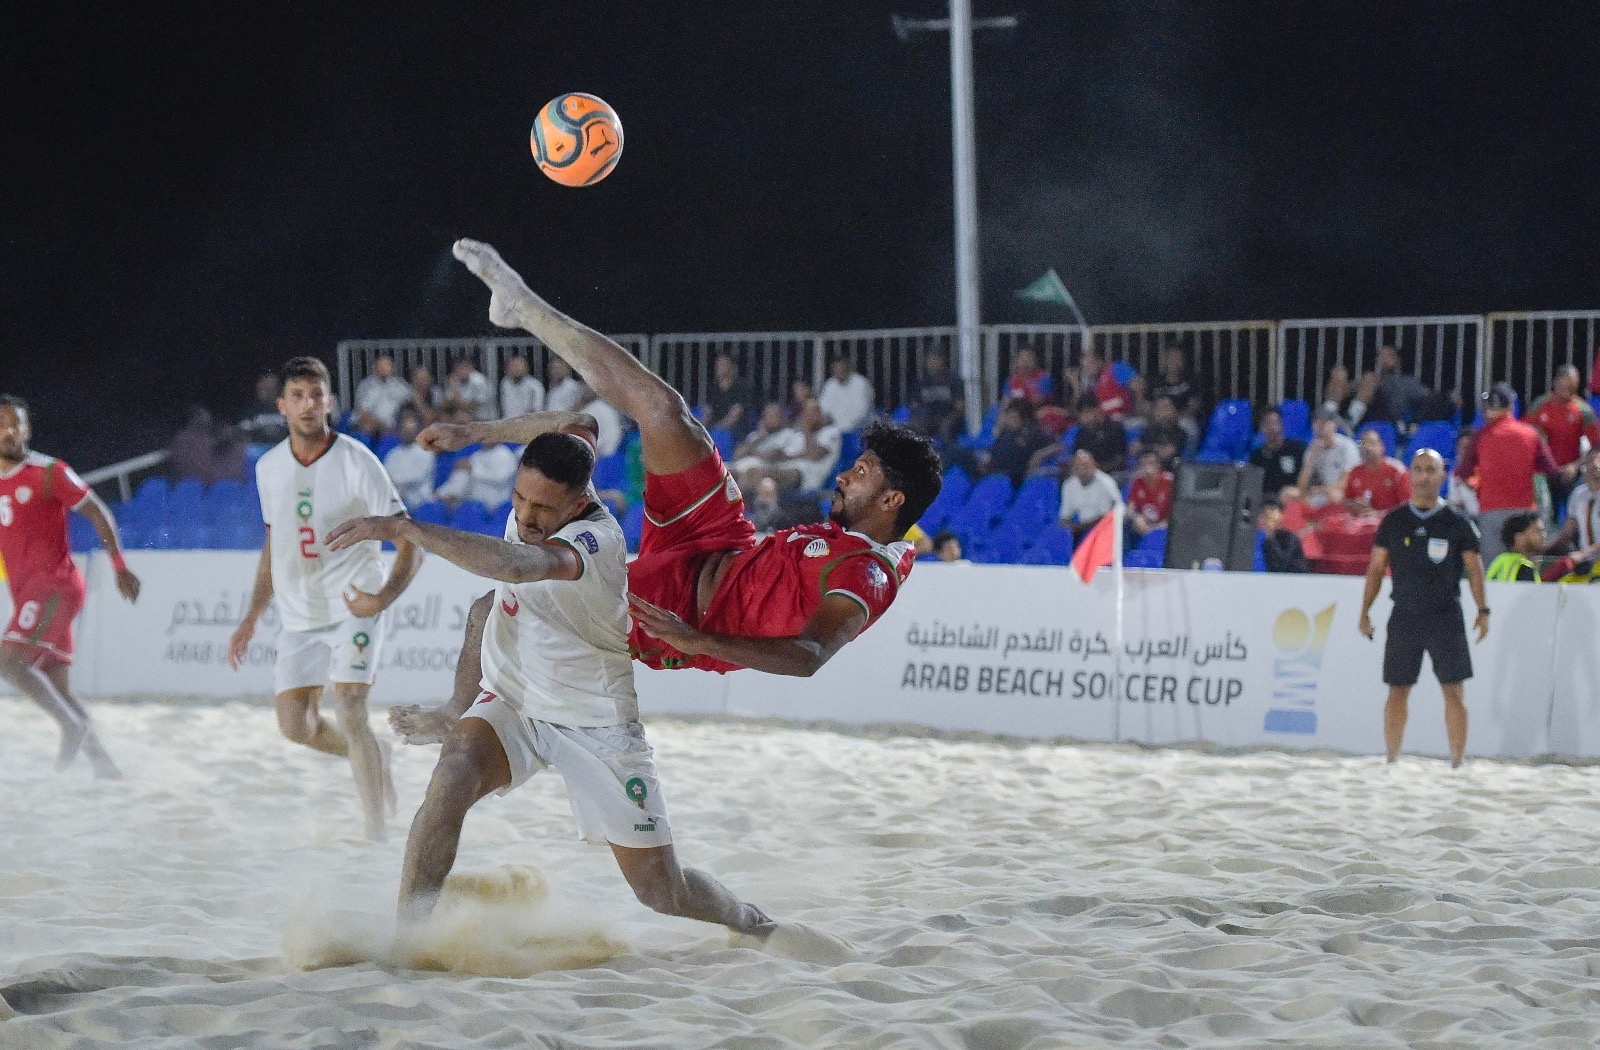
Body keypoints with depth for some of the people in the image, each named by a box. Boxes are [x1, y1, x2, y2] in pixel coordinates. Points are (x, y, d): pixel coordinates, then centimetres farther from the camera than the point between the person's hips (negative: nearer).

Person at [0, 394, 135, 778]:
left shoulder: (49, 473, -6)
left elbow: (98, 513, -2)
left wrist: (120, 568, -4)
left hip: (55, 585, -7)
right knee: (56, 685, 7)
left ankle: (72, 724, -9)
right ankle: (102, 763, 12)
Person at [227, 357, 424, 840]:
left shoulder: (356, 461, -13)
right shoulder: (269, 467, 4)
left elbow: (411, 542, -12)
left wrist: (386, 595, -28)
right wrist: (251, 618, 15)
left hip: (353, 606, -5)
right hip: (299, 615, 5)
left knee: (350, 713, -19)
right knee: (294, 724, 0)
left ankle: (376, 830, -13)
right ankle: (375, 761, 28)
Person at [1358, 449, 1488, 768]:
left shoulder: (1457, 524, 2)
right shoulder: (1393, 521, 6)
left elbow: (1474, 567, 3)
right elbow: (1376, 567, 9)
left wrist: (1482, 610, -5)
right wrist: (1365, 611, 4)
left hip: (1446, 618, -1)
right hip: (1404, 618, 1)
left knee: (1453, 691, -5)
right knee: (1398, 691, 3)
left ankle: (1457, 763, -1)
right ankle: (1391, 762, 11)